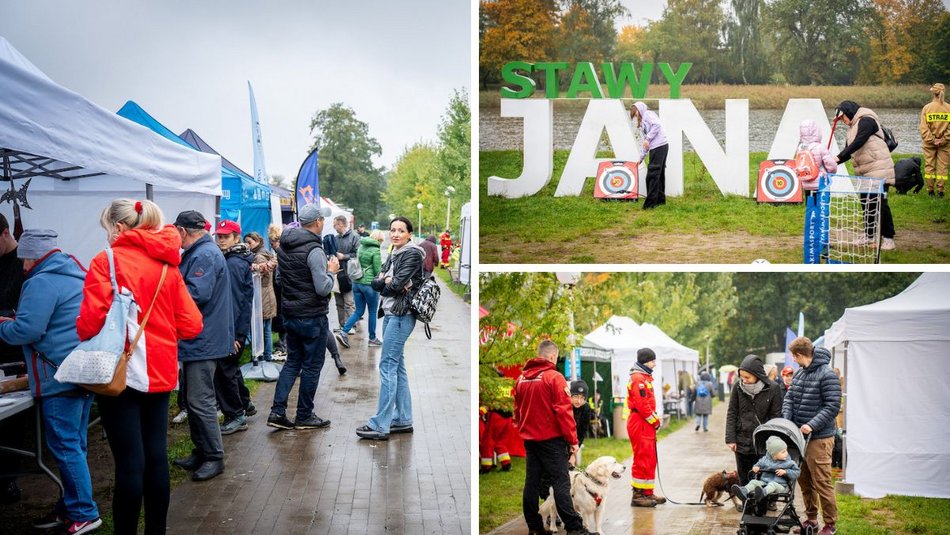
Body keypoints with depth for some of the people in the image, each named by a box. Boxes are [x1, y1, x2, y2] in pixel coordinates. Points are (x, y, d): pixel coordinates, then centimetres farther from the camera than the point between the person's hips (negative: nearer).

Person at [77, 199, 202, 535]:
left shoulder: (107, 261, -9)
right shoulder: (167, 264, 6)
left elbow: (91, 321, -17)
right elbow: (190, 325, 3)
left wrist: (84, 336, 4)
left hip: (122, 372, -5)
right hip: (161, 371, 5)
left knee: (129, 462, -1)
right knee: (156, 455, 12)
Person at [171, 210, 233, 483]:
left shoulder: (204, 255, -18)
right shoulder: (198, 253, 15)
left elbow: (196, 294, -27)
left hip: (203, 341, -11)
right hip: (197, 340, 11)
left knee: (200, 401, -5)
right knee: (189, 397, 17)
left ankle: (214, 457, 5)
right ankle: (201, 452, 28)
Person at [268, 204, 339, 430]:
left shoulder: (284, 246, 6)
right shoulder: (313, 250, -20)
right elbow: (323, 288, -24)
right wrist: (331, 271, -5)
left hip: (290, 315, 8)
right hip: (313, 318, -8)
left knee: (292, 362, 17)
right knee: (312, 366, 5)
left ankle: (277, 411, 12)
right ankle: (304, 416, 14)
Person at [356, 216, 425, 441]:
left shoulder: (412, 254, -8)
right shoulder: (394, 254, 17)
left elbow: (397, 285, -17)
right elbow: (375, 282, 8)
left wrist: (384, 283, 1)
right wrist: (386, 281, -11)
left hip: (402, 315, -9)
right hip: (390, 314, 9)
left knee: (387, 366, -10)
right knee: (397, 366, 11)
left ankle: (380, 425, -8)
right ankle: (403, 419, 18)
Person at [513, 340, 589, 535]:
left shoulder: (521, 378, 8)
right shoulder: (554, 377, -11)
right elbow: (563, 411, -15)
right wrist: (572, 440, -11)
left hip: (529, 439, 6)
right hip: (551, 439, -6)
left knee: (532, 483, 10)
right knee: (561, 483, -4)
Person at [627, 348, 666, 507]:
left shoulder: (644, 377, 18)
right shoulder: (638, 378, -15)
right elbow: (641, 404, -21)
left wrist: (656, 419, 9)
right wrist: (655, 421, -11)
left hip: (647, 424, 10)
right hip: (640, 423, -10)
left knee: (650, 459, 14)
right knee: (642, 459, -7)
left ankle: (648, 492, 21)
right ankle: (638, 495, -3)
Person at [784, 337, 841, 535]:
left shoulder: (827, 375, -13)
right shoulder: (798, 374, 11)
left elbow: (832, 406, -15)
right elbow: (789, 399, 12)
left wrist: (812, 425, -21)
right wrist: (786, 420, -6)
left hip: (819, 438, -8)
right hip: (799, 436, 8)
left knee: (822, 483, -2)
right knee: (805, 481, 16)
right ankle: (811, 519, 29)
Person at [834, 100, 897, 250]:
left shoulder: (866, 120, -11)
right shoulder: (853, 127, 17)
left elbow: (858, 142, -24)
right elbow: (849, 150, 17)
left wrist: (838, 157, -29)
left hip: (878, 170, -9)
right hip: (864, 173, 9)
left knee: (880, 203, -7)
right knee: (866, 203, 11)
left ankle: (888, 238, -2)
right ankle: (870, 235, 19)